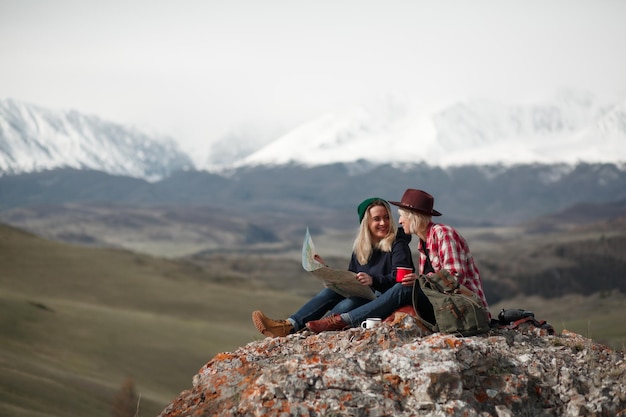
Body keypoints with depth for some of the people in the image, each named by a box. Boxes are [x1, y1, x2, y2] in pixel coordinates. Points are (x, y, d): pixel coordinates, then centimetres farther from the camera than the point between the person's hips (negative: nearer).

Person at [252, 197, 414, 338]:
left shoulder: (398, 245, -5)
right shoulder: (360, 247, 16)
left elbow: (399, 280, -18)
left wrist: (373, 280, -36)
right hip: (363, 296, 6)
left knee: (348, 305, -33)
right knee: (330, 291, -20)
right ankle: (290, 325, -34)